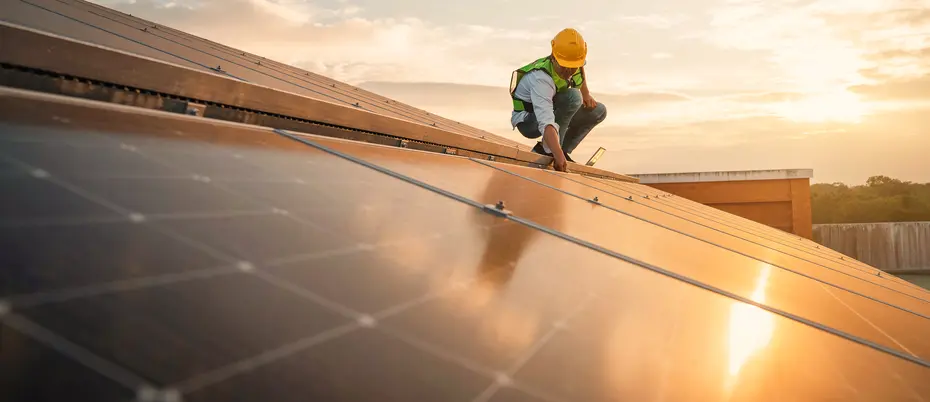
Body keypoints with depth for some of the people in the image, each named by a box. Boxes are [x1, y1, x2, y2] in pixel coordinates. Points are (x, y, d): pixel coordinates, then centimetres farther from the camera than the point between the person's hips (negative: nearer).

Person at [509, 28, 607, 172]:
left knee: (599, 111, -1)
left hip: (552, 110, 8)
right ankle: (547, 151, -23)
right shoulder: (541, 79, -38)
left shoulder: (575, 61, -15)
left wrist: (586, 94, 4)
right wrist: (558, 155, -60)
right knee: (573, 97, -31)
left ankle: (563, 149, 2)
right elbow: (546, 123, -50)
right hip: (528, 121, -8)